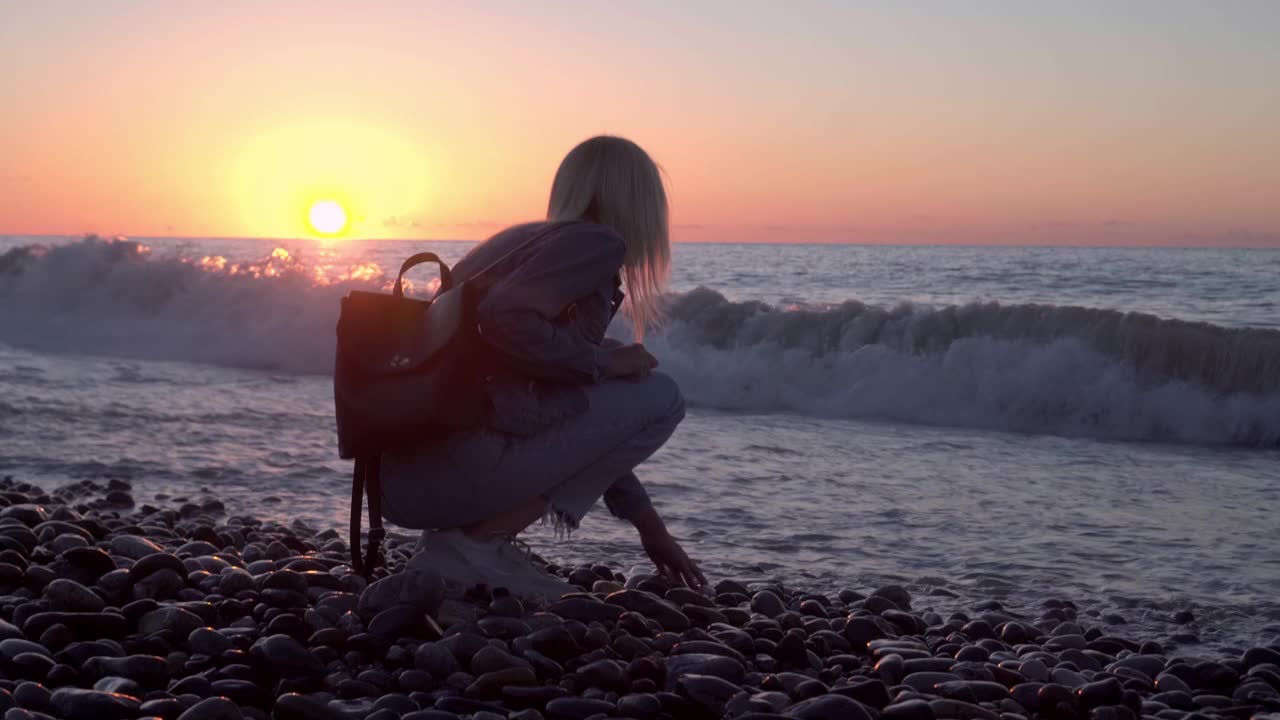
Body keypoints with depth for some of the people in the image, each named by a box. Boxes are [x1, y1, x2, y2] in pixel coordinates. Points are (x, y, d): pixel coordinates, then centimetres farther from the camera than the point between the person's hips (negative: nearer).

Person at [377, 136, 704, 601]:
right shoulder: (599, 243, -3)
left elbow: (598, 425, 30)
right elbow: (505, 320, -23)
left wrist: (648, 525, 34)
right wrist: (604, 361, -7)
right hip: (454, 471, -9)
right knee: (659, 398, 1)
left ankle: (449, 533, 11)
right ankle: (474, 544, -4)